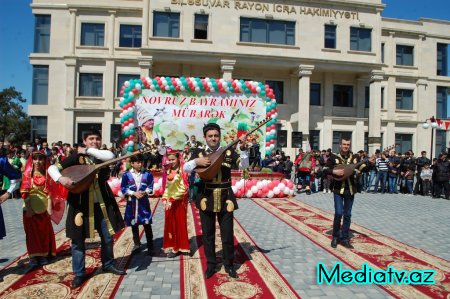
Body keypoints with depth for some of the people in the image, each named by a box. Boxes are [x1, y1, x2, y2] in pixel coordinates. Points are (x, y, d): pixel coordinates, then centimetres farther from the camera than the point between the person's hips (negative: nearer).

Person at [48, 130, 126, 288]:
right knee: (78, 239, 5)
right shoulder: (76, 157, -4)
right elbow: (52, 168, -6)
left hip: (102, 203, 2)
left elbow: (110, 156, -23)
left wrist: (88, 150, -14)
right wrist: (60, 178, -28)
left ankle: (108, 264, 33)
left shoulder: (103, 155, 2)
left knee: (108, 236, 11)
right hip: (81, 203, -2)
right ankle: (79, 273, 21)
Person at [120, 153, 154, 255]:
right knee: (134, 224, 13)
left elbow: (150, 187, 1)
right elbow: (123, 189, -4)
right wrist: (134, 193, -15)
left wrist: (144, 192, -17)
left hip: (144, 202, 0)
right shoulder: (126, 175, -5)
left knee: (147, 224, 1)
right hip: (132, 202, 1)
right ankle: (137, 244, 29)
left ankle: (150, 246, 11)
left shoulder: (147, 174, -2)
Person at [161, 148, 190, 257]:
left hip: (179, 202, -6)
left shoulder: (182, 171, -13)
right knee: (170, 224, 11)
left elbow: (183, 189, -16)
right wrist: (165, 199, -2)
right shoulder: (168, 172, 7)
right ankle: (171, 246, 23)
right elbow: (166, 187, 12)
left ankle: (177, 247, 14)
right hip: (169, 202, 6)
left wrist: (172, 200, -17)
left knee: (179, 223, 4)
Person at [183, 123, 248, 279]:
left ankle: (229, 264, 25)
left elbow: (244, 165, -8)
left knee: (227, 234, 7)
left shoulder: (229, 152, 1)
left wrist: (243, 148, -22)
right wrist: (196, 161, -22)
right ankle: (211, 264, 27)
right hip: (206, 197, 1)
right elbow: (185, 168, -4)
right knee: (208, 234, 11)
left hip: (225, 197, 0)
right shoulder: (199, 152, 2)